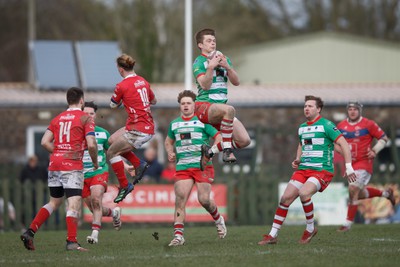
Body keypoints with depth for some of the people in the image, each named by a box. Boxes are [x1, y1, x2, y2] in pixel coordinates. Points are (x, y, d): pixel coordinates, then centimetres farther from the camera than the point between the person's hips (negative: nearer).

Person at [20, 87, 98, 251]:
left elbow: (45, 142, 6)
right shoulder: (85, 118, -2)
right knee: (74, 205, -8)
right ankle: (71, 241, -19)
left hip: (54, 164, 6)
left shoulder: (57, 118, 14)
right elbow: (91, 145, -12)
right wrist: (95, 162, 4)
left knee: (54, 202, 18)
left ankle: (30, 232, 9)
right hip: (72, 167, -6)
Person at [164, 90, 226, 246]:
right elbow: (169, 141, 31)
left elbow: (218, 137, 2)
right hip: (182, 167, 3)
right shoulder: (174, 124, 15)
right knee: (180, 200, -12)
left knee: (204, 200, -9)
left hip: (202, 166, -3)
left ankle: (218, 219, 23)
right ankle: (178, 235, -13)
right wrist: (170, 153, 10)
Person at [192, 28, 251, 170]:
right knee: (229, 109, -40)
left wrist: (227, 67, -8)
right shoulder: (199, 62, -2)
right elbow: (205, 85, -16)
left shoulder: (224, 59, 17)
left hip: (220, 107, 7)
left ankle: (209, 152, 4)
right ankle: (227, 150, -33)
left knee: (244, 140, -9)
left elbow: (236, 82, 7)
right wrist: (211, 67, -25)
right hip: (204, 106, -7)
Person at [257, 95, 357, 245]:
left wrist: (348, 167, -16)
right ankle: (273, 235, 2)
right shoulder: (302, 128, 15)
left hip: (322, 170, -7)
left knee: (304, 193, -30)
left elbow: (343, 144, -10)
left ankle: (310, 229, -9)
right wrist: (297, 160, 13)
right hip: (303, 169, 7)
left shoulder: (326, 125, -8)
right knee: (286, 198, -5)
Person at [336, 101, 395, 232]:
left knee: (353, 190, -17)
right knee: (360, 194, 12)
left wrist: (375, 151, -14)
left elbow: (384, 138, -1)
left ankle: (348, 223, -10)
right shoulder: (341, 126, 5)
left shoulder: (368, 124, -8)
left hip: (364, 163, -6)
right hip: (350, 164, 6)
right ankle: (386, 193, 38)